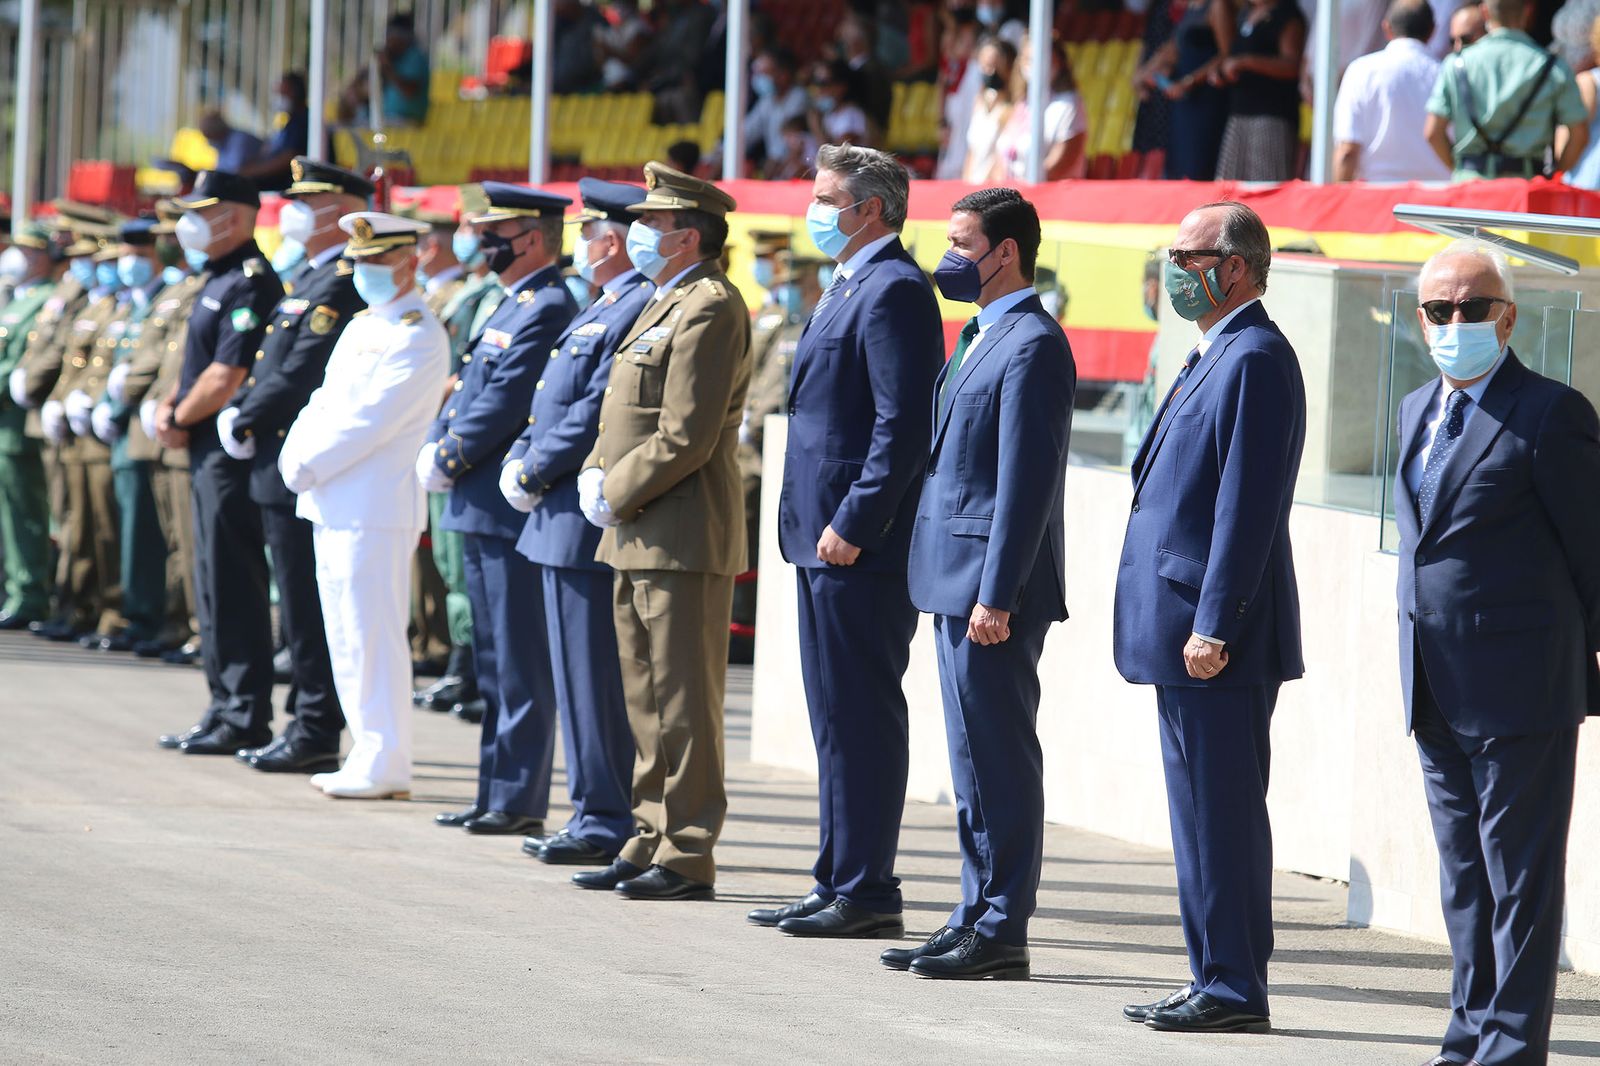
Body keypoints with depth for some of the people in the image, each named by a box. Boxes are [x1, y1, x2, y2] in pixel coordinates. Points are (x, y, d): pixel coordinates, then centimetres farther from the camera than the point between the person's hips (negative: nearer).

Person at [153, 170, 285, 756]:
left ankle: (245, 720, -5)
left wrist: (180, 420, -10)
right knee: (216, 583, 13)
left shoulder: (251, 284, -16)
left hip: (232, 453, -11)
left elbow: (228, 377, -22)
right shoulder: (220, 281, 16)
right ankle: (226, 709, 19)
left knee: (234, 585, -8)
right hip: (210, 450, 11)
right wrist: (170, 404, 6)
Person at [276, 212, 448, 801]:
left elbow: (370, 421, -17)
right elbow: (325, 401, 17)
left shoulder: (419, 339, -11)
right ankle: (371, 758, 16)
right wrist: (295, 454, -1)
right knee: (349, 639, 11)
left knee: (372, 638, -8)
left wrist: (309, 466, -12)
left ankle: (384, 768, -6)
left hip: (375, 509, -9)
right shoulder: (361, 327, 18)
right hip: (335, 507, 9)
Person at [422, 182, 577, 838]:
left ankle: (520, 802, -4)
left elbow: (504, 404, -19)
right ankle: (496, 793, 19)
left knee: (520, 664, -6)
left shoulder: (548, 310, -14)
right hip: (482, 511, 10)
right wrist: (435, 445, 3)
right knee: (493, 661, 14)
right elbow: (470, 388, 19)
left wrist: (448, 460, -11)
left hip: (513, 510, -10)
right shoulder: (511, 307, 18)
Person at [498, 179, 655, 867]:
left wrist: (534, 474, -12)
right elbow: (552, 404, 22)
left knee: (593, 678, -7)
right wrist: (521, 461, 7)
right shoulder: (602, 309, 18)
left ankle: (606, 824, -4)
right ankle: (597, 816, 17)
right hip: (563, 521, 11)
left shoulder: (638, 309, -16)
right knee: (576, 677, 13)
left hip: (588, 522, -11)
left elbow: (595, 414, -21)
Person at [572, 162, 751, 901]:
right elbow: (625, 414, 23)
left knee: (684, 702, -6)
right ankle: (653, 841, 21)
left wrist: (617, 498, -12)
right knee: (648, 700, 14)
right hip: (641, 537, 10)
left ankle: (687, 858, -3)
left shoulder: (709, 310, -15)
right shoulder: (666, 304, 18)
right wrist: (596, 473, 6)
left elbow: (685, 438, -20)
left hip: (682, 539, -10)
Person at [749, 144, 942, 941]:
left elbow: (903, 426, -21)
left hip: (862, 548, -11)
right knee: (836, 716, 13)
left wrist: (852, 526, -22)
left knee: (860, 716, -7)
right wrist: (824, 524, 18)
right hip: (827, 542, 11)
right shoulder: (850, 286, 18)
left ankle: (866, 891, -4)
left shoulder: (894, 291, -14)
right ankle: (838, 882, 19)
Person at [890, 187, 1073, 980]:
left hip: (992, 587, -10)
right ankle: (978, 917, 18)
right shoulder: (978, 336, 17)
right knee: (973, 761, 13)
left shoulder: (1033, 346, -14)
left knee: (998, 760, -6)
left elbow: (1026, 483, -19)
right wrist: (962, 589, 18)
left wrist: (996, 595, -21)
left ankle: (1001, 933, -2)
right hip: (954, 583, 10)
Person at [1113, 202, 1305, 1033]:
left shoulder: (1255, 360, -14)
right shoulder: (1213, 358, 18)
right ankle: (1215, 979, 18)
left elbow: (1248, 506, -20)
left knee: (1222, 810, -7)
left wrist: (1212, 626, -23)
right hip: (1179, 630, 11)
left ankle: (1234, 987, -4)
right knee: (1200, 810, 13)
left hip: (1216, 636, -11)